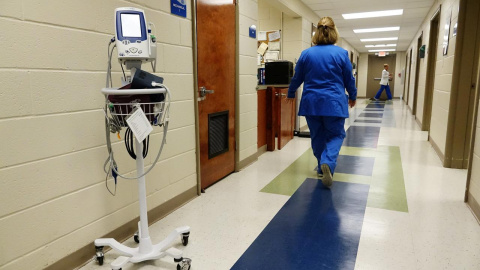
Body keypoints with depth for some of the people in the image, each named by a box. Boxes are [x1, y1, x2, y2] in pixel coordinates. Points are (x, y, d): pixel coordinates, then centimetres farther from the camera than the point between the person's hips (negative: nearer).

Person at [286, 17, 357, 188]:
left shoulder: (306, 54, 1)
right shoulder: (341, 53, -4)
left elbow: (297, 78, 11)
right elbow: (349, 79, 5)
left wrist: (291, 94, 28)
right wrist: (353, 96, 22)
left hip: (311, 102, 2)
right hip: (334, 102, -2)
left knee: (317, 135, 14)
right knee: (336, 135, 6)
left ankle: (322, 167, 23)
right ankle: (327, 163, -18)